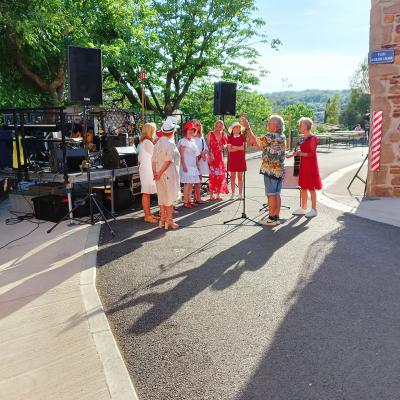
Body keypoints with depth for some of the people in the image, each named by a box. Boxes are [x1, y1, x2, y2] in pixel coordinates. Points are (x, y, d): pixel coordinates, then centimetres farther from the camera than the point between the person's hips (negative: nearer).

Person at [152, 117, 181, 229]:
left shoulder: (158, 143, 8)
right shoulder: (170, 144, -15)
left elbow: (154, 160, 7)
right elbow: (168, 161, -20)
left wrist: (155, 173, 7)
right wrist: (160, 173, -14)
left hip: (160, 174, 7)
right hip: (169, 174, -7)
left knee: (162, 197, 14)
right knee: (169, 198, 1)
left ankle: (162, 219, 21)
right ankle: (169, 221, 8)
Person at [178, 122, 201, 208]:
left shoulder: (192, 141, 18)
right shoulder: (183, 141, -6)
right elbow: (181, 154, -12)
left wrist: (197, 165, 18)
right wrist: (184, 165, -19)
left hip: (193, 166, 8)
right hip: (186, 165, -8)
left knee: (191, 184, 8)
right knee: (187, 184, -9)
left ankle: (189, 201, 13)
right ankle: (185, 202, -5)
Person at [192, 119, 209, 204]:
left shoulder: (201, 136, 17)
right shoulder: (191, 137, -7)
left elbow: (206, 147, 16)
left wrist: (204, 152, -4)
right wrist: (200, 154, -13)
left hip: (202, 159, 7)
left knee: (199, 178, 8)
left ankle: (197, 197, 14)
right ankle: (197, 197, -3)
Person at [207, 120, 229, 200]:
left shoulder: (223, 134, 8)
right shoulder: (210, 134, -2)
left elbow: (225, 144, 13)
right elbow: (207, 146, -5)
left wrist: (223, 146, -11)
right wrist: (209, 156, -14)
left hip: (220, 157, 4)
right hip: (212, 157, -4)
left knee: (220, 176, 2)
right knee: (212, 176, -4)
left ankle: (218, 195, 12)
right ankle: (211, 195, 3)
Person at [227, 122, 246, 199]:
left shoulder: (242, 137, 5)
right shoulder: (230, 137, 3)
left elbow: (243, 147, -7)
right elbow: (229, 149, -7)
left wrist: (234, 147, -8)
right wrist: (239, 148, -10)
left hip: (241, 159, 0)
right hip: (232, 159, 0)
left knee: (240, 176, 3)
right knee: (233, 176, 2)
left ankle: (240, 193, 8)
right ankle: (233, 193, 8)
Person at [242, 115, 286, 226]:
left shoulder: (271, 136, -15)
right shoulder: (282, 137, 12)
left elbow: (254, 140, -16)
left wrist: (247, 127, -11)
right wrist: (254, 143, 11)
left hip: (270, 170, -8)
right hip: (280, 170, 8)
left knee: (271, 195, -2)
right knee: (277, 194, 11)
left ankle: (271, 218, 3)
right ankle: (276, 217, 15)